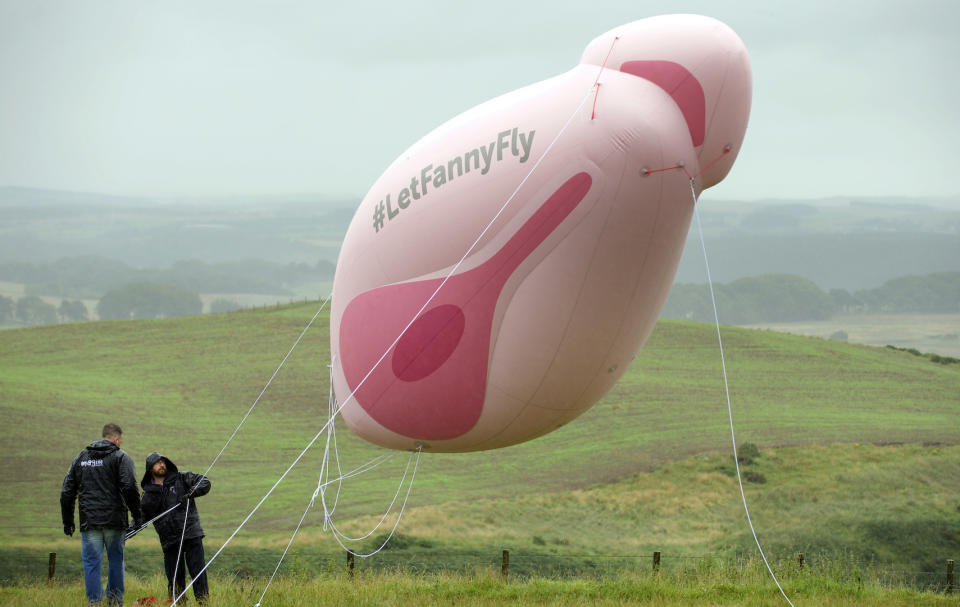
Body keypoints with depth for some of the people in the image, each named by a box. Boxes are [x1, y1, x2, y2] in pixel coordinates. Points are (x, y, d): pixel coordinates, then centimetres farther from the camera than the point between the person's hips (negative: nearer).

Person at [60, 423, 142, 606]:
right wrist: (137, 515, -7)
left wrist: (68, 522, 18)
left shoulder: (81, 458, 13)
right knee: (116, 560, 11)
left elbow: (67, 492, 13)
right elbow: (129, 488, -13)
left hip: (89, 522, 2)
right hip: (114, 521, -2)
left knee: (91, 562, 3)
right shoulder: (120, 457, -1)